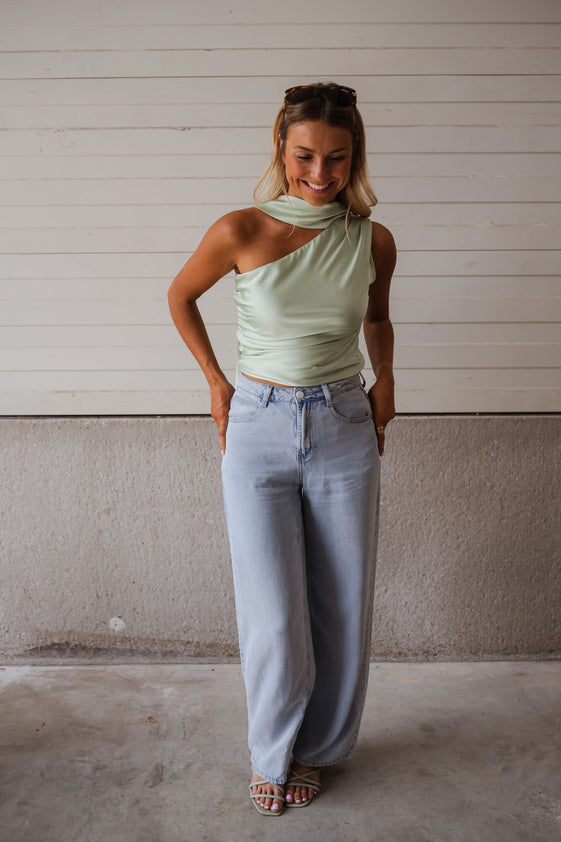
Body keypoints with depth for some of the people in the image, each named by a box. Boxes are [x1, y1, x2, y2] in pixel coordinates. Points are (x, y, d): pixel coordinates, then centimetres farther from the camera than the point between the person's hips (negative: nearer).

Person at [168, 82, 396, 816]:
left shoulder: (373, 242, -1)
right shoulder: (240, 232, -8)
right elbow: (180, 297, 9)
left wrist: (385, 377, 6)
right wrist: (216, 382, 6)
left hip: (345, 430, 2)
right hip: (259, 430, -2)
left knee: (341, 609, 9)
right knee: (274, 618, 0)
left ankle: (317, 748, 35)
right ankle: (273, 752, 29)